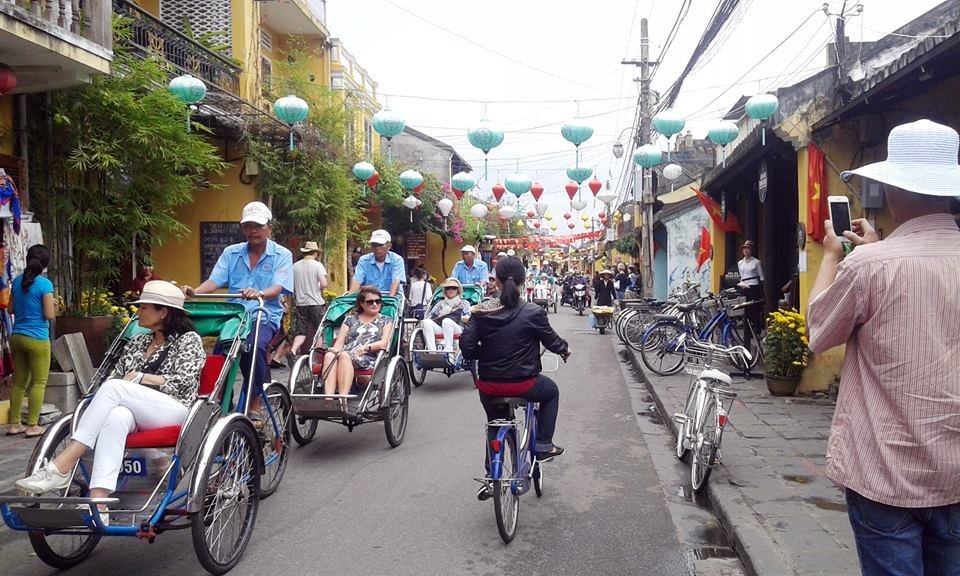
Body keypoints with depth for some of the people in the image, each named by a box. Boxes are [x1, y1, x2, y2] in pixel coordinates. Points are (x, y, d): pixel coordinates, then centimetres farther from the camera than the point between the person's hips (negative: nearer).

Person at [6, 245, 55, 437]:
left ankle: (14, 423, 18)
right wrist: (53, 305, 7)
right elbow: (49, 315, -13)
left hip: (16, 336, 7)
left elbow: (11, 309, 14)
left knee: (19, 381, 14)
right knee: (39, 383, 1)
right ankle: (32, 425, 1)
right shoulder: (45, 284, -12)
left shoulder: (17, 281, 7)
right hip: (37, 339, -7)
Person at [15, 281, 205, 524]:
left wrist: (141, 377, -8)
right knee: (117, 417, -35)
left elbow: (182, 385, -3)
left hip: (173, 411, -4)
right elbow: (113, 375, 18)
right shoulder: (137, 343, 25)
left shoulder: (189, 340, 7)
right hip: (134, 412, 4)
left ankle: (62, 466, -33)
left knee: (114, 388, -29)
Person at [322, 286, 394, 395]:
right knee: (329, 355, -33)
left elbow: (384, 343, 6)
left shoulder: (386, 320, 21)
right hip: (344, 355, 3)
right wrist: (336, 349, -8)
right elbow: (339, 342, 17)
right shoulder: (350, 319, 27)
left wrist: (366, 347, -13)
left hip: (369, 358, -3)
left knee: (345, 355, -35)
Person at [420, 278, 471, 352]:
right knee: (426, 322, -27)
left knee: (446, 321, -36)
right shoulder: (440, 303, 32)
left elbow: (469, 318, 9)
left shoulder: (464, 303, 23)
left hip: (457, 329, -3)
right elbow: (430, 316, 21)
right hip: (439, 328, 3)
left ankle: (448, 351, -42)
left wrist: (460, 317, -12)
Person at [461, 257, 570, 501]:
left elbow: (467, 348, -8)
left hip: (489, 386, 3)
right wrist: (565, 349, 24)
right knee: (551, 391, 30)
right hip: (523, 385, -3)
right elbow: (552, 341, 1)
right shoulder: (533, 313, -11)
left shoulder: (480, 312, -5)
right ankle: (543, 446, 27)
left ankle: (490, 480, 31)